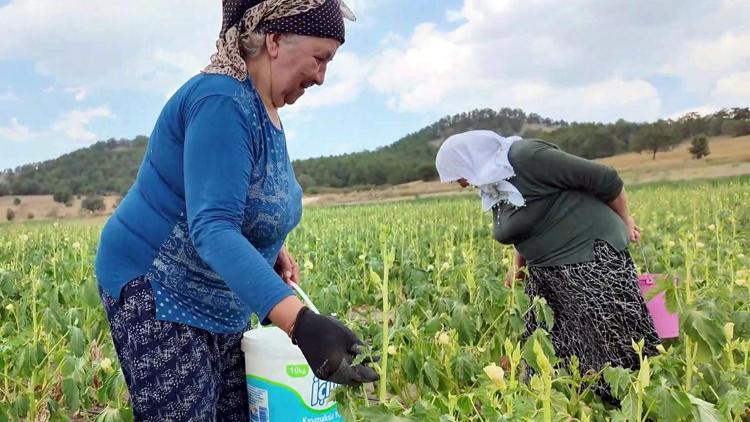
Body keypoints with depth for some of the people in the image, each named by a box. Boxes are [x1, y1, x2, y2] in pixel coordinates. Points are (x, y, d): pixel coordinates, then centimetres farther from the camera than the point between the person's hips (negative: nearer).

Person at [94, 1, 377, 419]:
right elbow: (212, 227, -36)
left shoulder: (265, 108, 6)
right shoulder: (222, 102, -24)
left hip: (221, 302, 9)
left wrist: (275, 252, 3)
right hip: (156, 292, -9)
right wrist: (299, 321, -48)